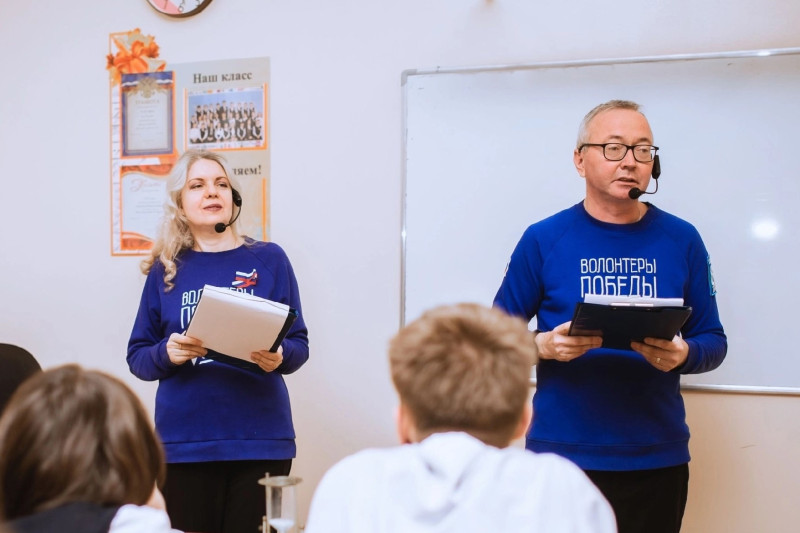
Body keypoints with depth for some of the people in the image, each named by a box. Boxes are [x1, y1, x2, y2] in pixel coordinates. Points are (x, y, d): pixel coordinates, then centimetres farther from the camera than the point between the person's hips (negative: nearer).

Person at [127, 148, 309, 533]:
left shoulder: (269, 259, 5)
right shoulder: (166, 270, 7)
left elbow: (299, 343, 7)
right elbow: (137, 357, 9)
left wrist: (279, 357, -15)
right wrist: (168, 354, -12)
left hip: (260, 439, 0)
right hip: (184, 441, 1)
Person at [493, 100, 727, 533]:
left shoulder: (681, 240, 3)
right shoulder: (543, 239, -1)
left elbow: (713, 339, 7)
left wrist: (683, 354, -15)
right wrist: (544, 346, -17)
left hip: (658, 459, 2)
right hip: (562, 455, -1)